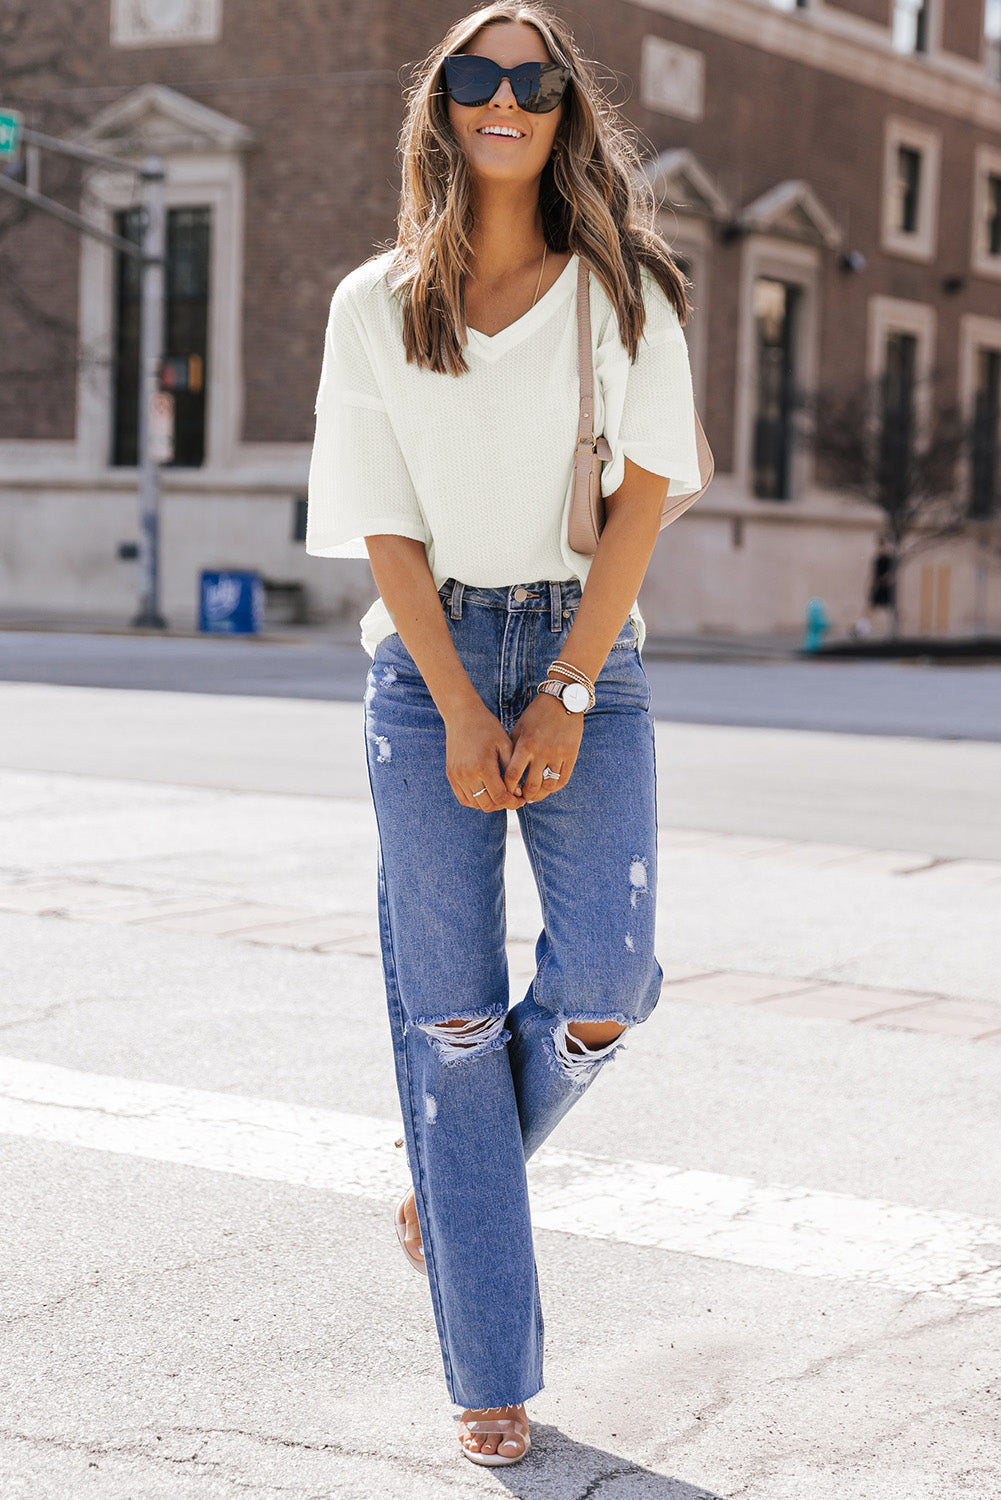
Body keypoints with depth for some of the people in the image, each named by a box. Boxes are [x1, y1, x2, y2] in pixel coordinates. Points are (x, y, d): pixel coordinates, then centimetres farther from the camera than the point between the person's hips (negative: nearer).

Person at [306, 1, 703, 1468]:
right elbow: (387, 527, 0)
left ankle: (455, 1165, 20)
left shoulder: (626, 289, 4)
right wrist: (461, 715, -10)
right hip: (430, 658, 0)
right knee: (450, 1005, -2)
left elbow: (645, 493, -3)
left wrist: (563, 697, -12)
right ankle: (490, 1371, 7)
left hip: (587, 651, 0)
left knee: (604, 982, -14)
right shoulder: (376, 304, 5)